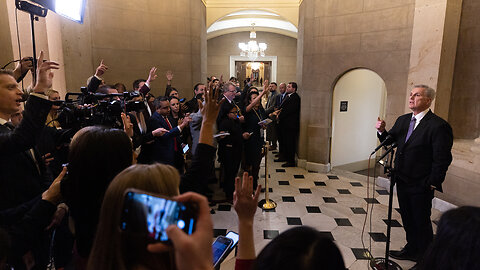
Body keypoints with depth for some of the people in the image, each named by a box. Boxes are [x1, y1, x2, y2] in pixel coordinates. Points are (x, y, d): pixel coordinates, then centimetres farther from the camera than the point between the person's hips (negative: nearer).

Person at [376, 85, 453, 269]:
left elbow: (442, 159, -16)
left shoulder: (438, 126, -16)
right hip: (402, 181, 7)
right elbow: (389, 141, 10)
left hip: (421, 186, -7)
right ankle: (412, 250, 40)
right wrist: (382, 131, -11)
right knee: (408, 220, 21)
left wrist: (432, 183, -14)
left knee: (422, 223, 8)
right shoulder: (403, 120, 6)